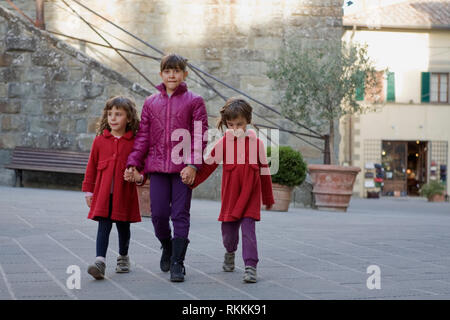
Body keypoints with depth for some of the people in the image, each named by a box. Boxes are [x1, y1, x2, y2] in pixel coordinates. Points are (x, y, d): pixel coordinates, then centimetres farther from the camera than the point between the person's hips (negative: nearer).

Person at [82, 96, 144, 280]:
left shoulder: (135, 142, -1)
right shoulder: (100, 140, 4)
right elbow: (92, 166, 9)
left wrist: (140, 177, -15)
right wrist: (88, 190, 8)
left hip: (125, 194, 0)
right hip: (103, 193, 0)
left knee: (123, 227, 13)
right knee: (103, 226, -8)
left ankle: (123, 257, 33)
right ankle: (100, 261, -15)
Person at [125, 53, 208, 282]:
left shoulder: (194, 102, 3)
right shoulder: (151, 103, 12)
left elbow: (199, 136, -3)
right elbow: (143, 136, 12)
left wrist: (193, 164, -14)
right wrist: (133, 163, 2)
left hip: (183, 168, -2)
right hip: (157, 167, 2)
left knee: (180, 214, -3)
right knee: (158, 213, 0)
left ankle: (177, 263, 3)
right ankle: (167, 247, 29)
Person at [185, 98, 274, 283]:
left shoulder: (256, 143, 0)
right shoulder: (224, 143, 0)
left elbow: (264, 171, 7)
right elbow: (208, 165, 3)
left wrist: (268, 198, 13)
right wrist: (192, 181, -9)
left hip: (251, 196, -1)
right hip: (230, 196, 1)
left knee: (248, 229, -11)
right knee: (228, 230, 10)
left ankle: (250, 267, -9)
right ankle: (230, 252, 41)